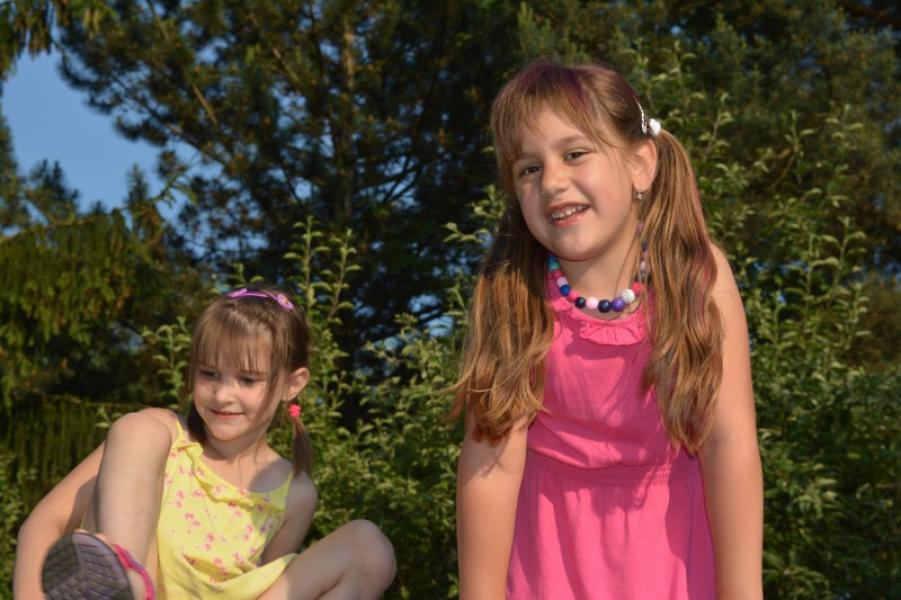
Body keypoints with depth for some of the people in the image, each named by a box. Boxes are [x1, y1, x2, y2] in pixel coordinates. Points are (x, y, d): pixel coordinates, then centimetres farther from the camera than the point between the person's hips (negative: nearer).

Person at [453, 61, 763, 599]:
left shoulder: (697, 275, -20)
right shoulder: (508, 292, -20)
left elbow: (729, 443, -21)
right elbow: (491, 458, -21)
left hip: (670, 532, 0)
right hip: (553, 537, 0)